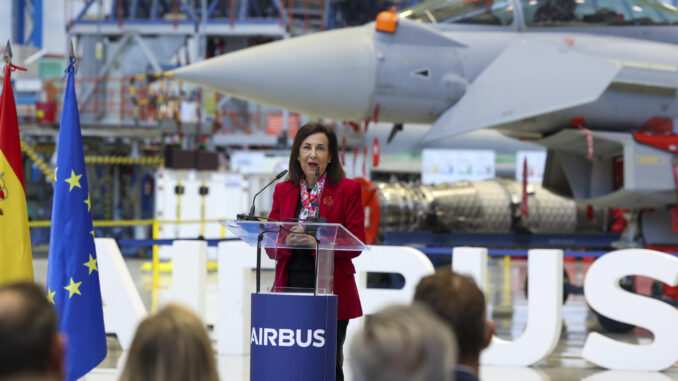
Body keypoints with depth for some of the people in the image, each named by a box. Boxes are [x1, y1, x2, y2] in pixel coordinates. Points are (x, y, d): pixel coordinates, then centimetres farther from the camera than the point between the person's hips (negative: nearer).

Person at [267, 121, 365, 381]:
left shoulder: (348, 189, 3)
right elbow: (271, 248, 10)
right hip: (290, 286, 2)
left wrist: (315, 242, -18)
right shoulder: (283, 190, 13)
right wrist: (287, 242, -13)